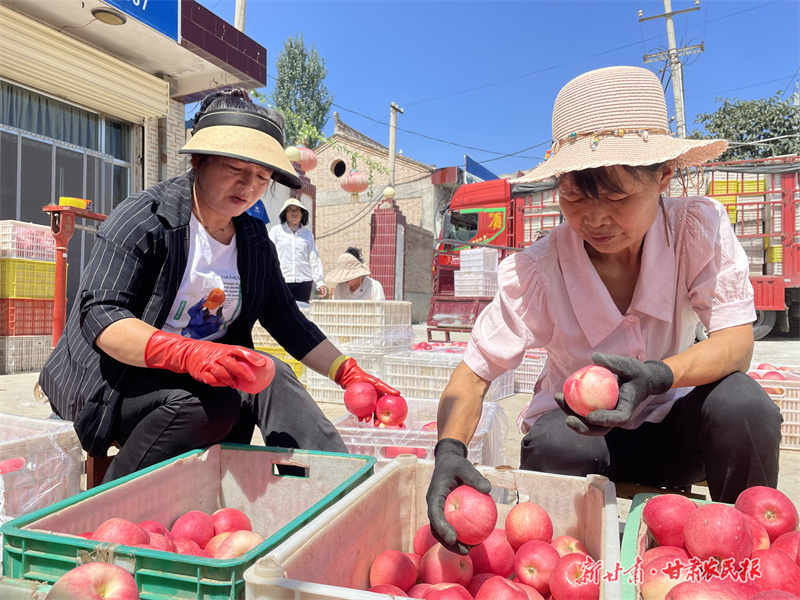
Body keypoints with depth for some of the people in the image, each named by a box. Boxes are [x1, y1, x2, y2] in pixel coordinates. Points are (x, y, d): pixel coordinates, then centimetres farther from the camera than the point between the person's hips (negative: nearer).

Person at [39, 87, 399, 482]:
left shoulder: (254, 241, 5)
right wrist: (189, 354, -40)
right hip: (117, 380, -5)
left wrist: (350, 375, -7)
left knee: (271, 377, -20)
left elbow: (289, 323, 5)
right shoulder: (144, 216, -14)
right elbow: (99, 317, -23)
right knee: (211, 403, -31)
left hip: (202, 373, 6)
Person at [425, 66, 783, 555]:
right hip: (578, 433, -1)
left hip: (670, 422, 2)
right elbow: (474, 373, -21)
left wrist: (655, 377, -42)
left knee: (742, 402, -29)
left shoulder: (699, 226, -16)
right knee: (549, 445, -34)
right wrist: (450, 449, -41)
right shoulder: (535, 271, -21)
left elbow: (737, 337, -20)